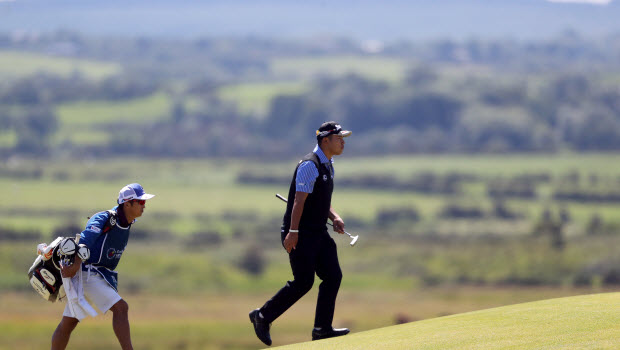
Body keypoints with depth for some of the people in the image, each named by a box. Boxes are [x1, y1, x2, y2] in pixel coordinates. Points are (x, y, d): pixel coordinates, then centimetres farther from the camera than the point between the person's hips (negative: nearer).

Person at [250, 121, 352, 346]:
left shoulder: (327, 166, 15)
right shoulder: (310, 165, -16)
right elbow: (299, 200, -22)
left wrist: (334, 218, 4)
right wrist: (293, 232, -28)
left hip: (318, 232, 9)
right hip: (301, 234, -9)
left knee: (333, 276, 1)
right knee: (303, 282, -8)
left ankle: (322, 329, 5)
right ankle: (262, 317, 5)